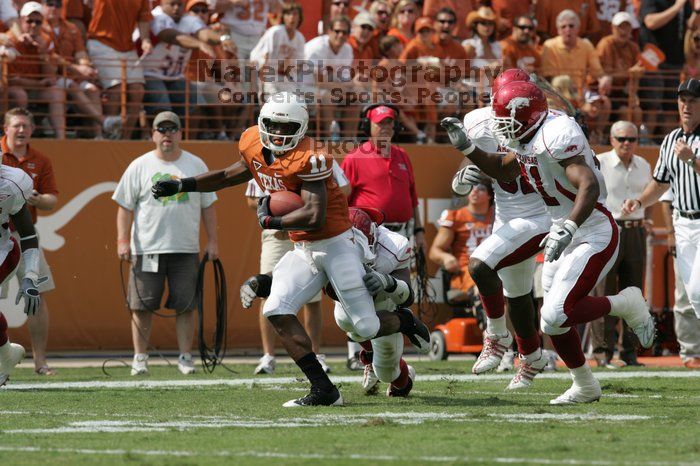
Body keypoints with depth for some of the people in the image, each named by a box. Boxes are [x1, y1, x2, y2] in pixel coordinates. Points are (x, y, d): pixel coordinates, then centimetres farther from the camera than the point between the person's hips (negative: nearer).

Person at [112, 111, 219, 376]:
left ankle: (185, 357, 7)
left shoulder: (196, 165, 9)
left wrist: (212, 240, 7)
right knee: (142, 305, -1)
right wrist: (123, 240, -7)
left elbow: (207, 206, 13)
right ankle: (140, 358, 7)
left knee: (186, 305, 0)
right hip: (146, 250, -1)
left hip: (186, 250, 1)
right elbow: (125, 207, 3)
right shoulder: (139, 167, 4)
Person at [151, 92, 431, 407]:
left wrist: (270, 221, -17)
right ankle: (322, 390, -10)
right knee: (277, 311, -11)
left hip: (336, 244, -7)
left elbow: (315, 217, -30)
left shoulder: (308, 158, -23)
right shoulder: (253, 144, 0)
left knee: (365, 328, -5)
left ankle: (404, 321, 31)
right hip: (304, 250, 7)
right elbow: (232, 175, 22)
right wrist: (183, 185, 21)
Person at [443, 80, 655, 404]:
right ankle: (584, 387, 28)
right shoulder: (528, 141, 5)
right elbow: (504, 172, 25)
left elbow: (589, 186, -34)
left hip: (594, 238, -10)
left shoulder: (556, 136, -24)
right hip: (566, 238, 10)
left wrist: (567, 229, -44)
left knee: (556, 317, -19)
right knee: (555, 322, 11)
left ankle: (627, 305, 1)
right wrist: (466, 148, 13)